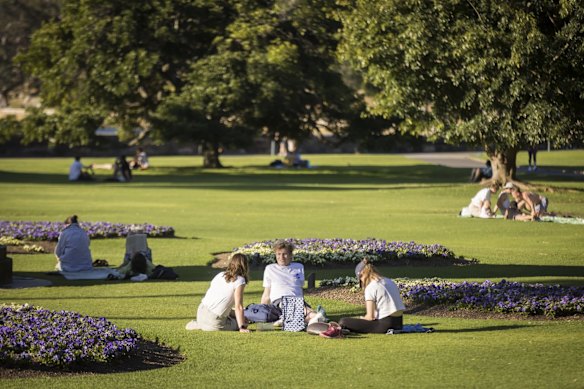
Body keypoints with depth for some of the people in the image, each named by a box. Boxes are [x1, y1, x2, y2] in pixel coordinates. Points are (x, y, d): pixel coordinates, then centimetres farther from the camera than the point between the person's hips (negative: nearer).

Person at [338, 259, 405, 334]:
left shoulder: (370, 287, -7)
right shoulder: (390, 282, 15)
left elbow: (370, 317, -9)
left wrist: (361, 318, 13)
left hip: (384, 325, -8)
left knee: (343, 322, -11)